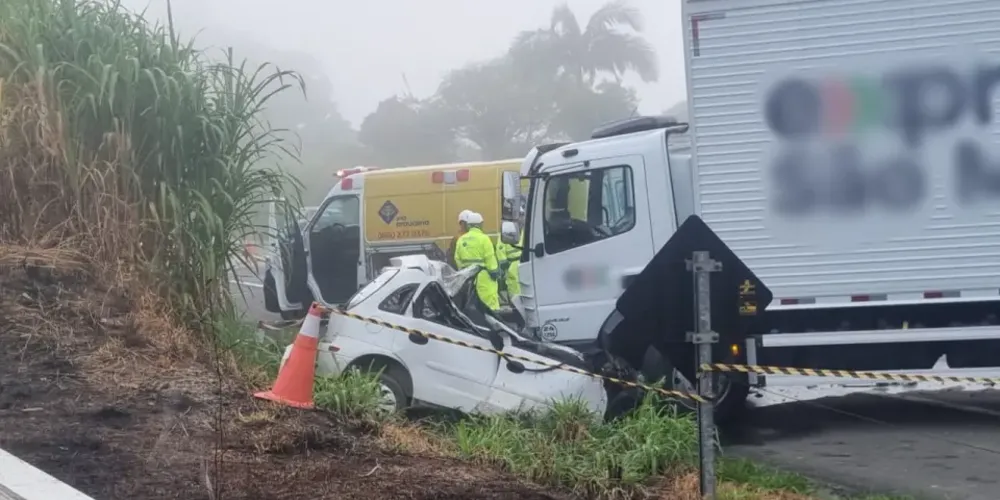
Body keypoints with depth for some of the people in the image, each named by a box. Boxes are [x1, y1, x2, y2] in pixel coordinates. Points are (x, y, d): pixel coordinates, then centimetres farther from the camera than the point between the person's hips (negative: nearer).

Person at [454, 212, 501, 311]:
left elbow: (458, 259, 11)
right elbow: (490, 258, -12)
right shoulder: (483, 238, -10)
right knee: (490, 301, -6)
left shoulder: (461, 239, 9)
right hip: (483, 276, -6)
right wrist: (494, 272, -5)